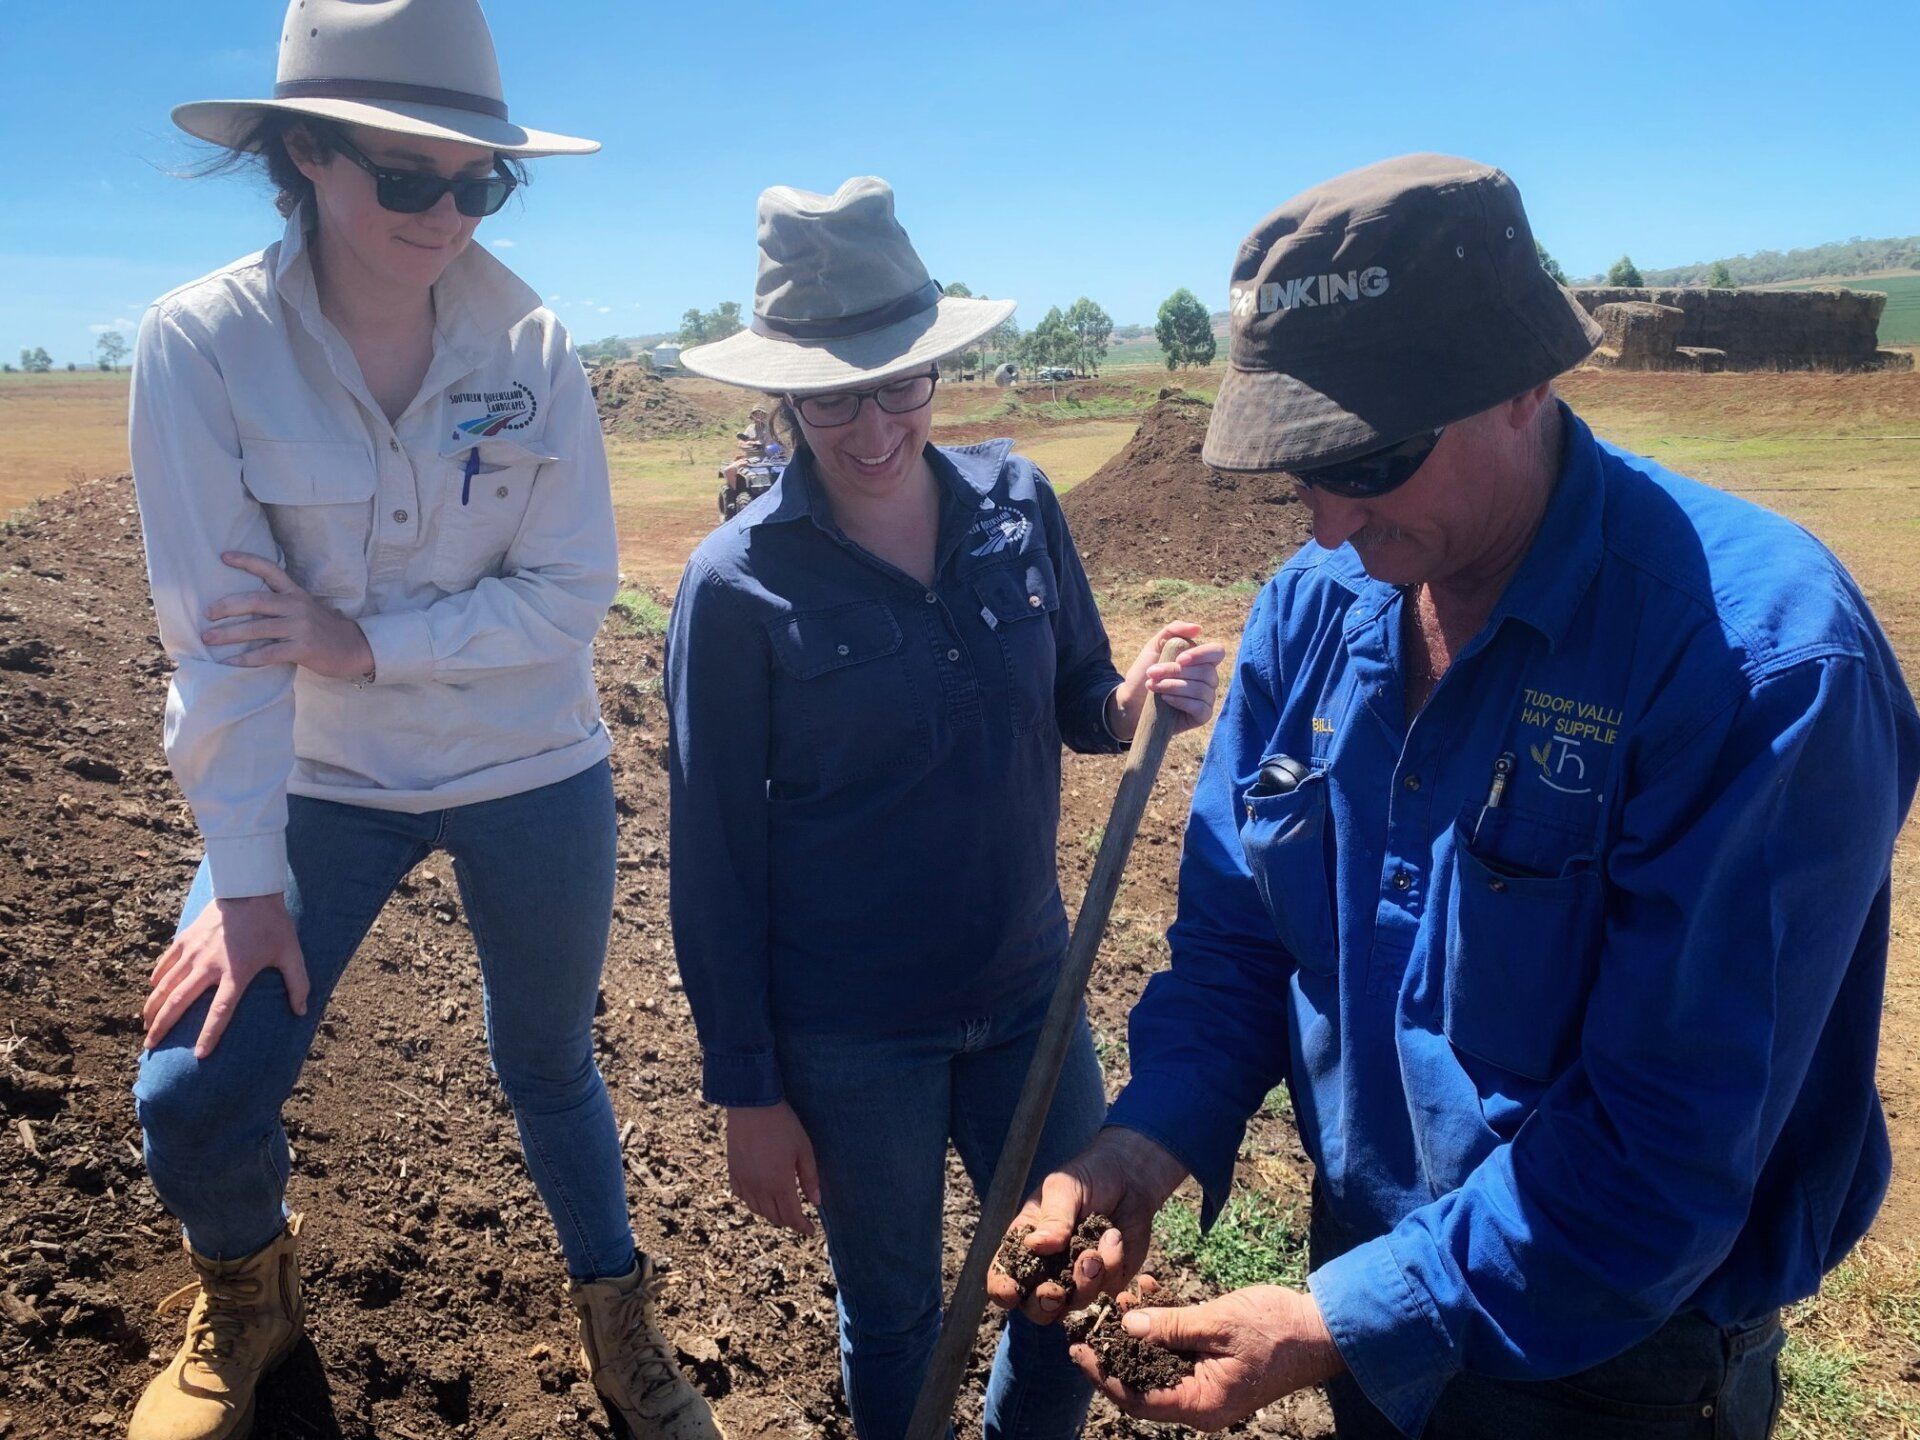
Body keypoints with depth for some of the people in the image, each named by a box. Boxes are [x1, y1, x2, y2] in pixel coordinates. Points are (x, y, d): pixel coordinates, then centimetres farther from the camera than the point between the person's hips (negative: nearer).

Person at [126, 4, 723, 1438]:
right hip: (315, 781, 0)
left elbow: (570, 594, -12)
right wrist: (244, 880, -19)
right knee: (195, 1091, -5)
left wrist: (368, 641, -22)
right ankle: (247, 1301, 32)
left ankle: (618, 1313, 42)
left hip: (533, 778, 1)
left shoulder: (532, 346, -12)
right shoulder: (202, 343, -15)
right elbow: (222, 632, -18)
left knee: (549, 1061, 14)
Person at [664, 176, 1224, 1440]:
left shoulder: (1019, 503, -7)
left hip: (1028, 993, 4)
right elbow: (716, 858, -10)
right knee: (895, 1319, 19)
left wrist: (1142, 700, -19)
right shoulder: (739, 584, -16)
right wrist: (748, 1092, -6)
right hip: (851, 1039, -3)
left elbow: (1076, 703, 5)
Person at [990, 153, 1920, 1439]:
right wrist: (1148, 1142, -17)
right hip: (1366, 1284, 6)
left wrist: (1343, 1325, -28)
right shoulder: (1313, 608, -8)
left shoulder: (1764, 659, -27)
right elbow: (1236, 934, -1)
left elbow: (1670, 1143, -27)